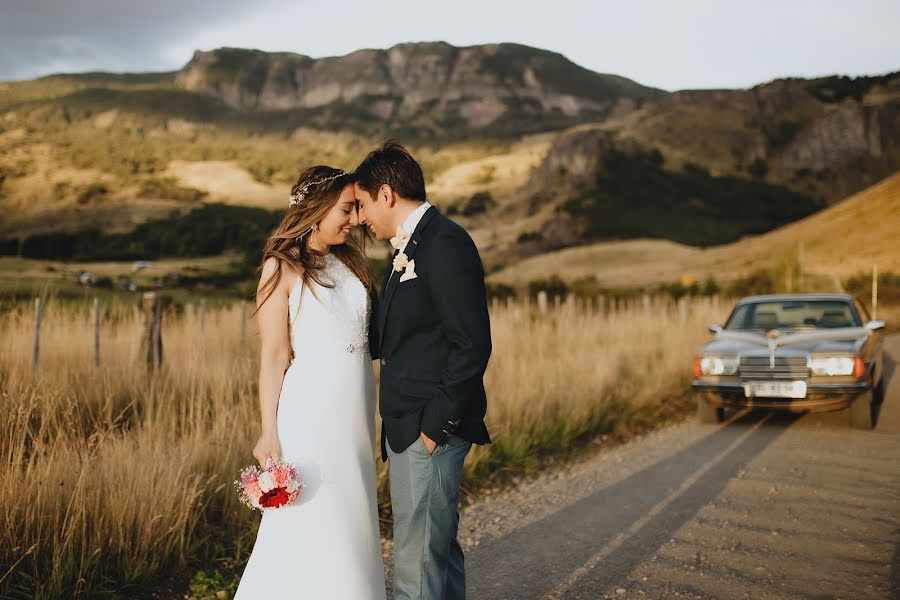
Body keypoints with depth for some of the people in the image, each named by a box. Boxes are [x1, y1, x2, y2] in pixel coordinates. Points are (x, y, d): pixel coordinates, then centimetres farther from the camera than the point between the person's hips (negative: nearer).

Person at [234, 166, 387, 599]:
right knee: (311, 532, -1)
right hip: (312, 414, -6)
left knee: (353, 523, 12)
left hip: (356, 414, 6)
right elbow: (273, 356, -9)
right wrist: (269, 433, -11)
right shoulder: (282, 268, -6)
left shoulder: (352, 261, 11)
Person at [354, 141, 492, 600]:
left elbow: (472, 344, -20)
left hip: (430, 429, -10)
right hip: (408, 425, 10)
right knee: (437, 546, 19)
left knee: (417, 562, -5)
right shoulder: (408, 249, 16)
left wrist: (436, 423, -19)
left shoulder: (445, 244, -15)